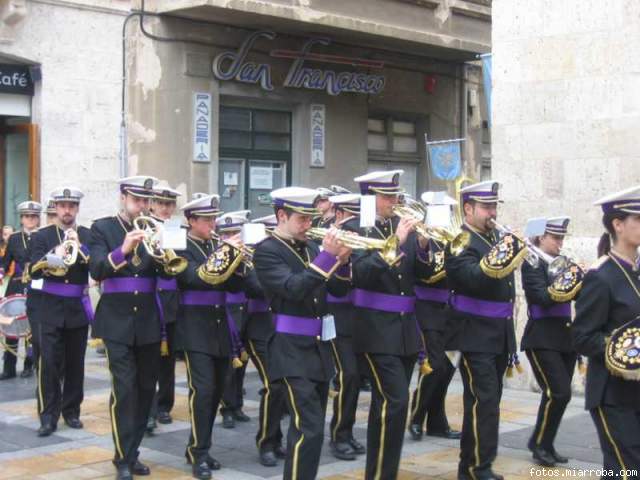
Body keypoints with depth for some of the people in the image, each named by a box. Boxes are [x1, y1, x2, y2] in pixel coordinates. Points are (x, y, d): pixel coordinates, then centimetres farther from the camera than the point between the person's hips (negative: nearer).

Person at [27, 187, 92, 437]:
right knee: (48, 362, -8)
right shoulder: (41, 236, 2)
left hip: (78, 308, 2)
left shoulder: (88, 236, 6)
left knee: (75, 362, 7)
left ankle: (71, 411, 19)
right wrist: (53, 257, -28)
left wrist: (80, 247, -19)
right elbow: (33, 271, -10)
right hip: (48, 307, -2)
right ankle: (48, 416, -5)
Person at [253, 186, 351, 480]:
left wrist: (341, 261, -7)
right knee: (309, 428, -15)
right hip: (292, 349, -8)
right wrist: (326, 256, -28)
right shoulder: (267, 251, -9)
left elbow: (339, 291, 11)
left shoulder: (310, 247, 12)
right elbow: (293, 289, -24)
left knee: (310, 425, 14)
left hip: (319, 346, 8)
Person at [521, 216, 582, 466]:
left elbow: (576, 291, 9)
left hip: (565, 336, 7)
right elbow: (543, 297, -19)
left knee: (558, 394, 9)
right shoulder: (533, 263, -7)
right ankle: (538, 443, 3)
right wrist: (572, 286, -25)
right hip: (542, 338, -7)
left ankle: (546, 446, 20)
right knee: (559, 392, -13)